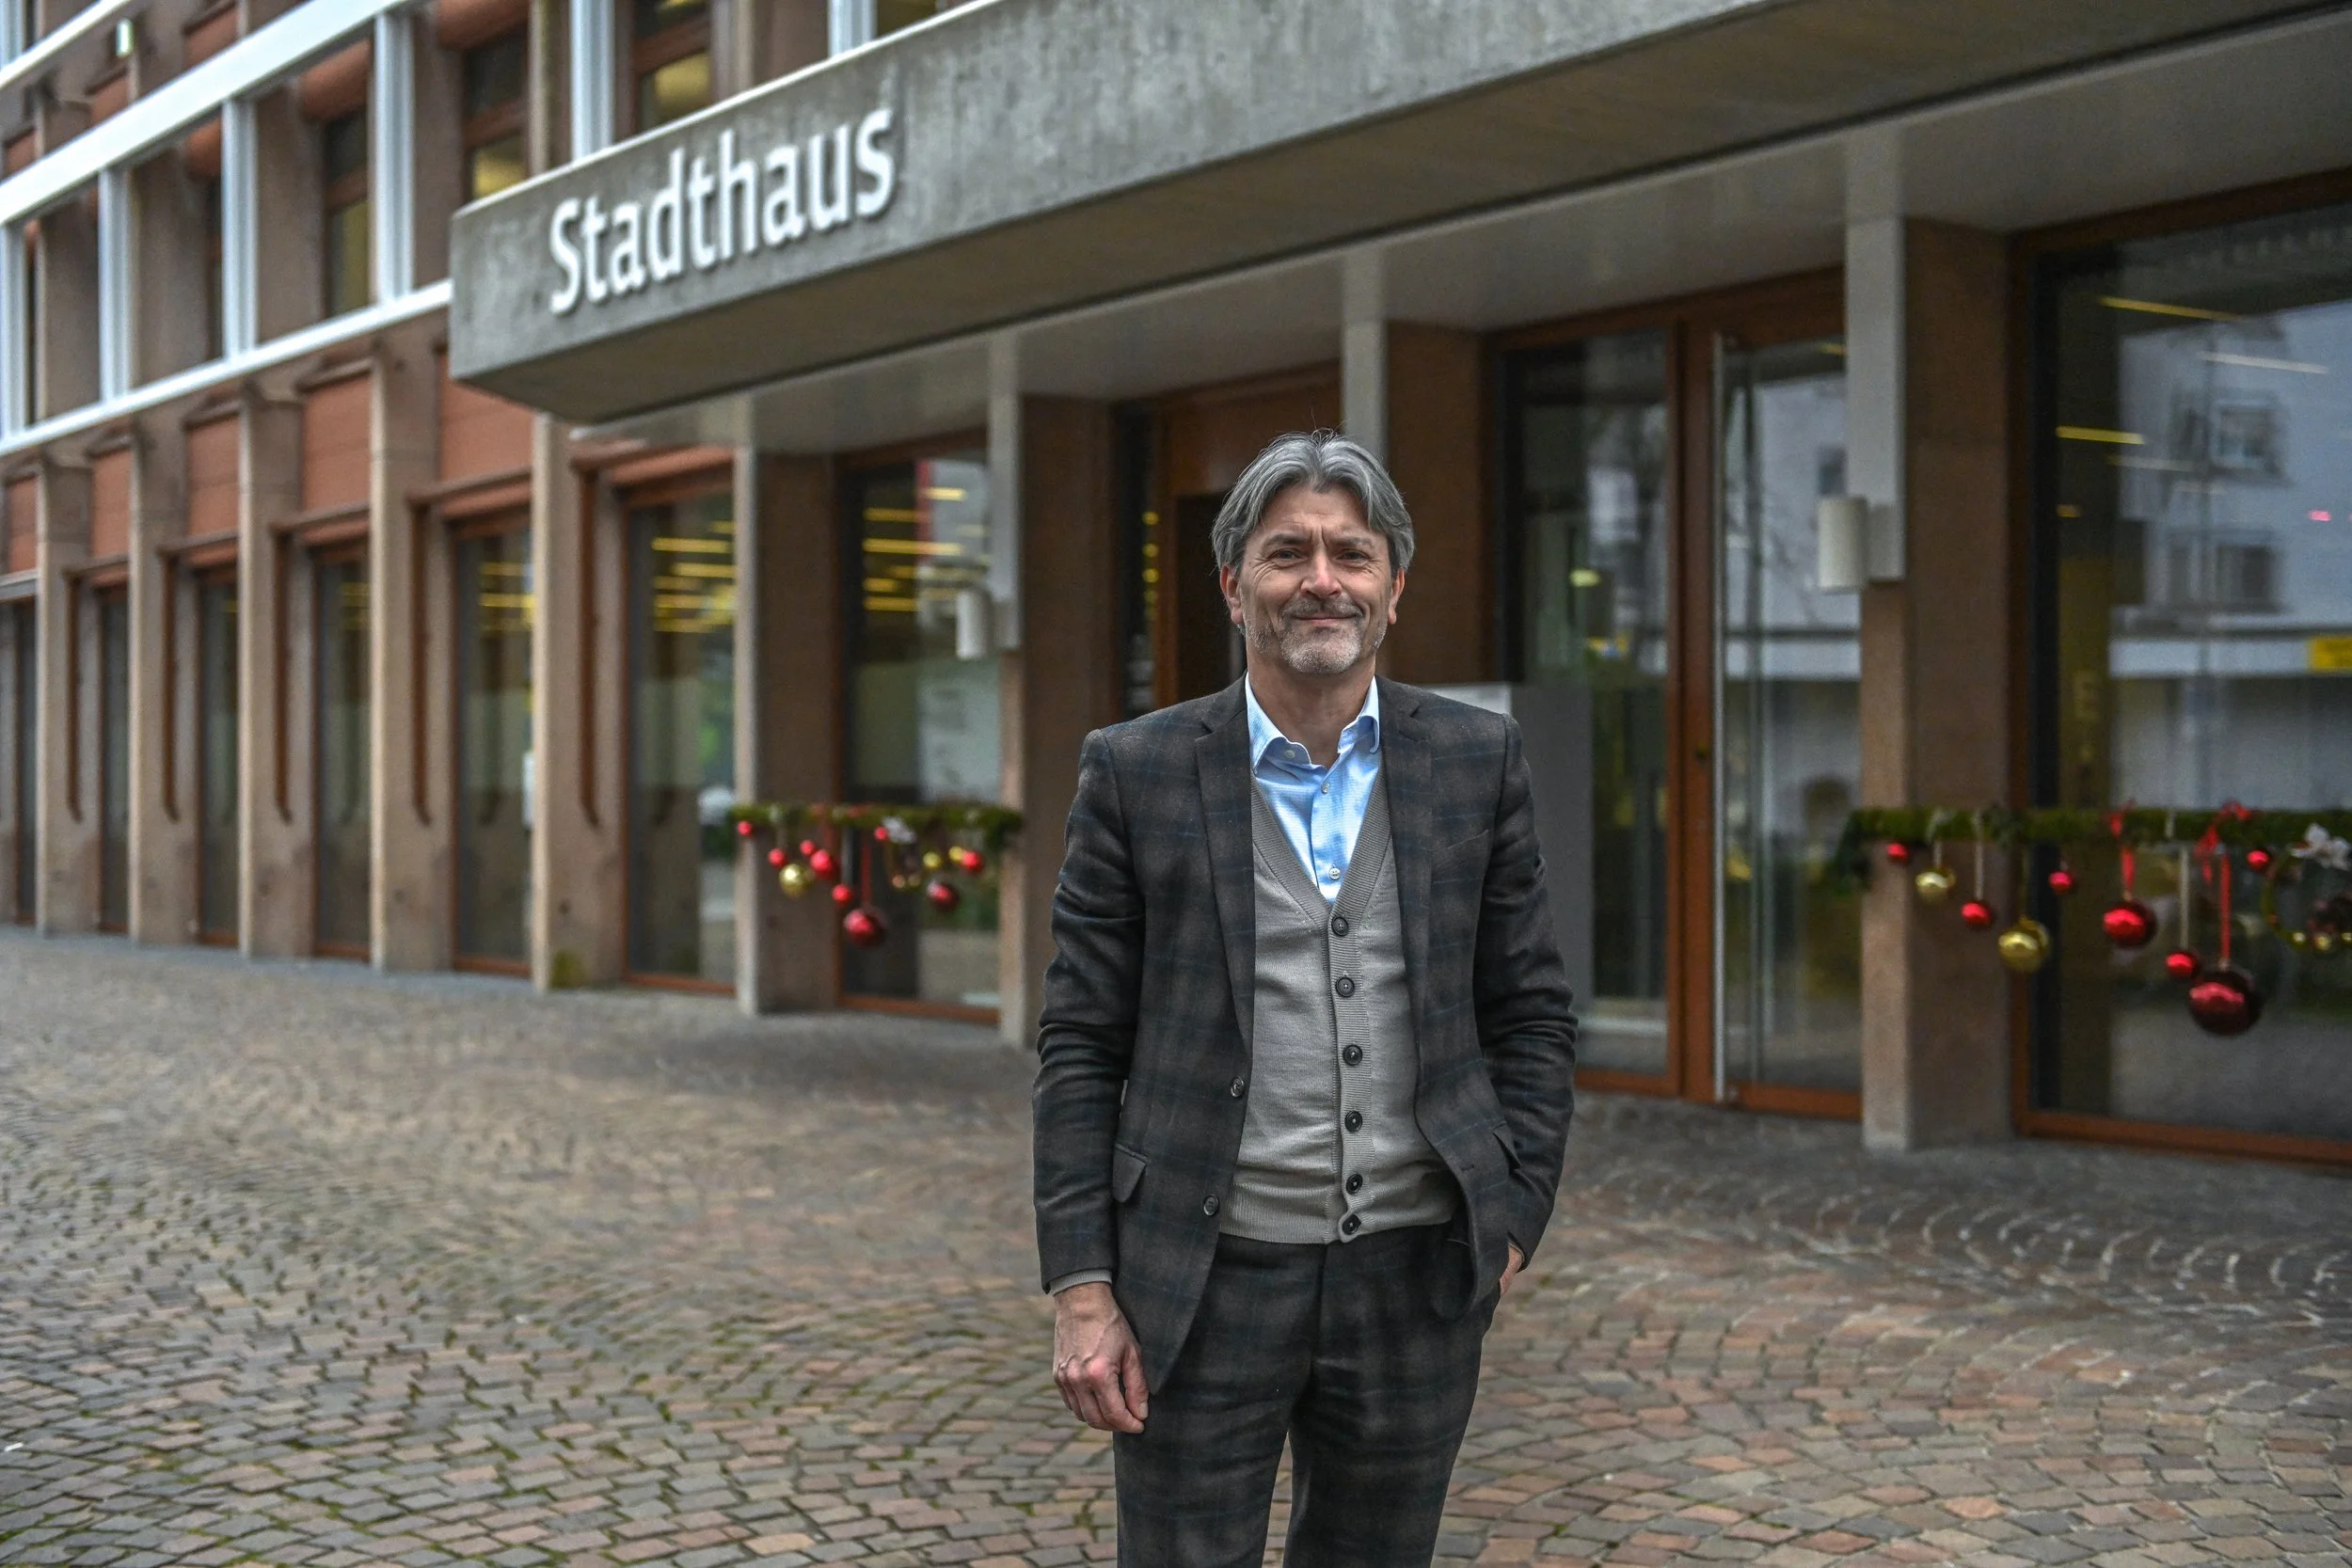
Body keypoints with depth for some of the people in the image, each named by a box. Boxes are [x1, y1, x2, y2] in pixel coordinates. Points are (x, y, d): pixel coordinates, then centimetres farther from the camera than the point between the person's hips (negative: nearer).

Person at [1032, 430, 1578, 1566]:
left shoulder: (1477, 760, 4)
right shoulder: (1137, 771, -2)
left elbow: (1532, 1015, 8)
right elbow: (1081, 1047, -2)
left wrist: (1515, 1214, 0)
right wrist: (1080, 1288, -7)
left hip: (1416, 1279, 2)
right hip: (1206, 1282, -2)